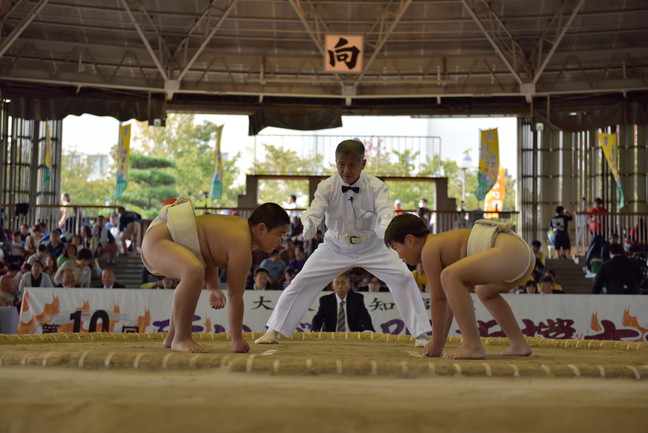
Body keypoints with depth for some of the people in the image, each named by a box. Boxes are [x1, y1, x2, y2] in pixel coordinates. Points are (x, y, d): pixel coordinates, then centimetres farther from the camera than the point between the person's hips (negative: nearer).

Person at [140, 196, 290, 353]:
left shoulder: (241, 226, 8)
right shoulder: (241, 245, -22)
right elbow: (235, 296, -20)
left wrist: (213, 289, 12)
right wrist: (237, 339, -13)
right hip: (156, 241, -12)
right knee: (194, 272, -37)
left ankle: (171, 337, 43)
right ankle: (181, 339, -22)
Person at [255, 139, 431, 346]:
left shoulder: (377, 187, -19)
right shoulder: (327, 187, -18)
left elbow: (385, 212, -35)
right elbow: (315, 210, -32)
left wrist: (384, 228, -60)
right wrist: (309, 224, -58)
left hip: (371, 246, 0)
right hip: (336, 246, 1)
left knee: (404, 277, -16)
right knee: (302, 281, -8)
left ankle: (421, 335, -3)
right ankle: (273, 331, 4)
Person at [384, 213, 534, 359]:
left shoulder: (429, 249, -1)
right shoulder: (444, 247, 27)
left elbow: (438, 298, -1)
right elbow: (449, 296, 30)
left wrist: (437, 344, 7)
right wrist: (440, 341, 33)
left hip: (509, 253, -11)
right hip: (525, 252, 11)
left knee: (450, 276, -20)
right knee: (485, 292, 36)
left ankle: (473, 346, -19)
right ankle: (519, 344, 30)